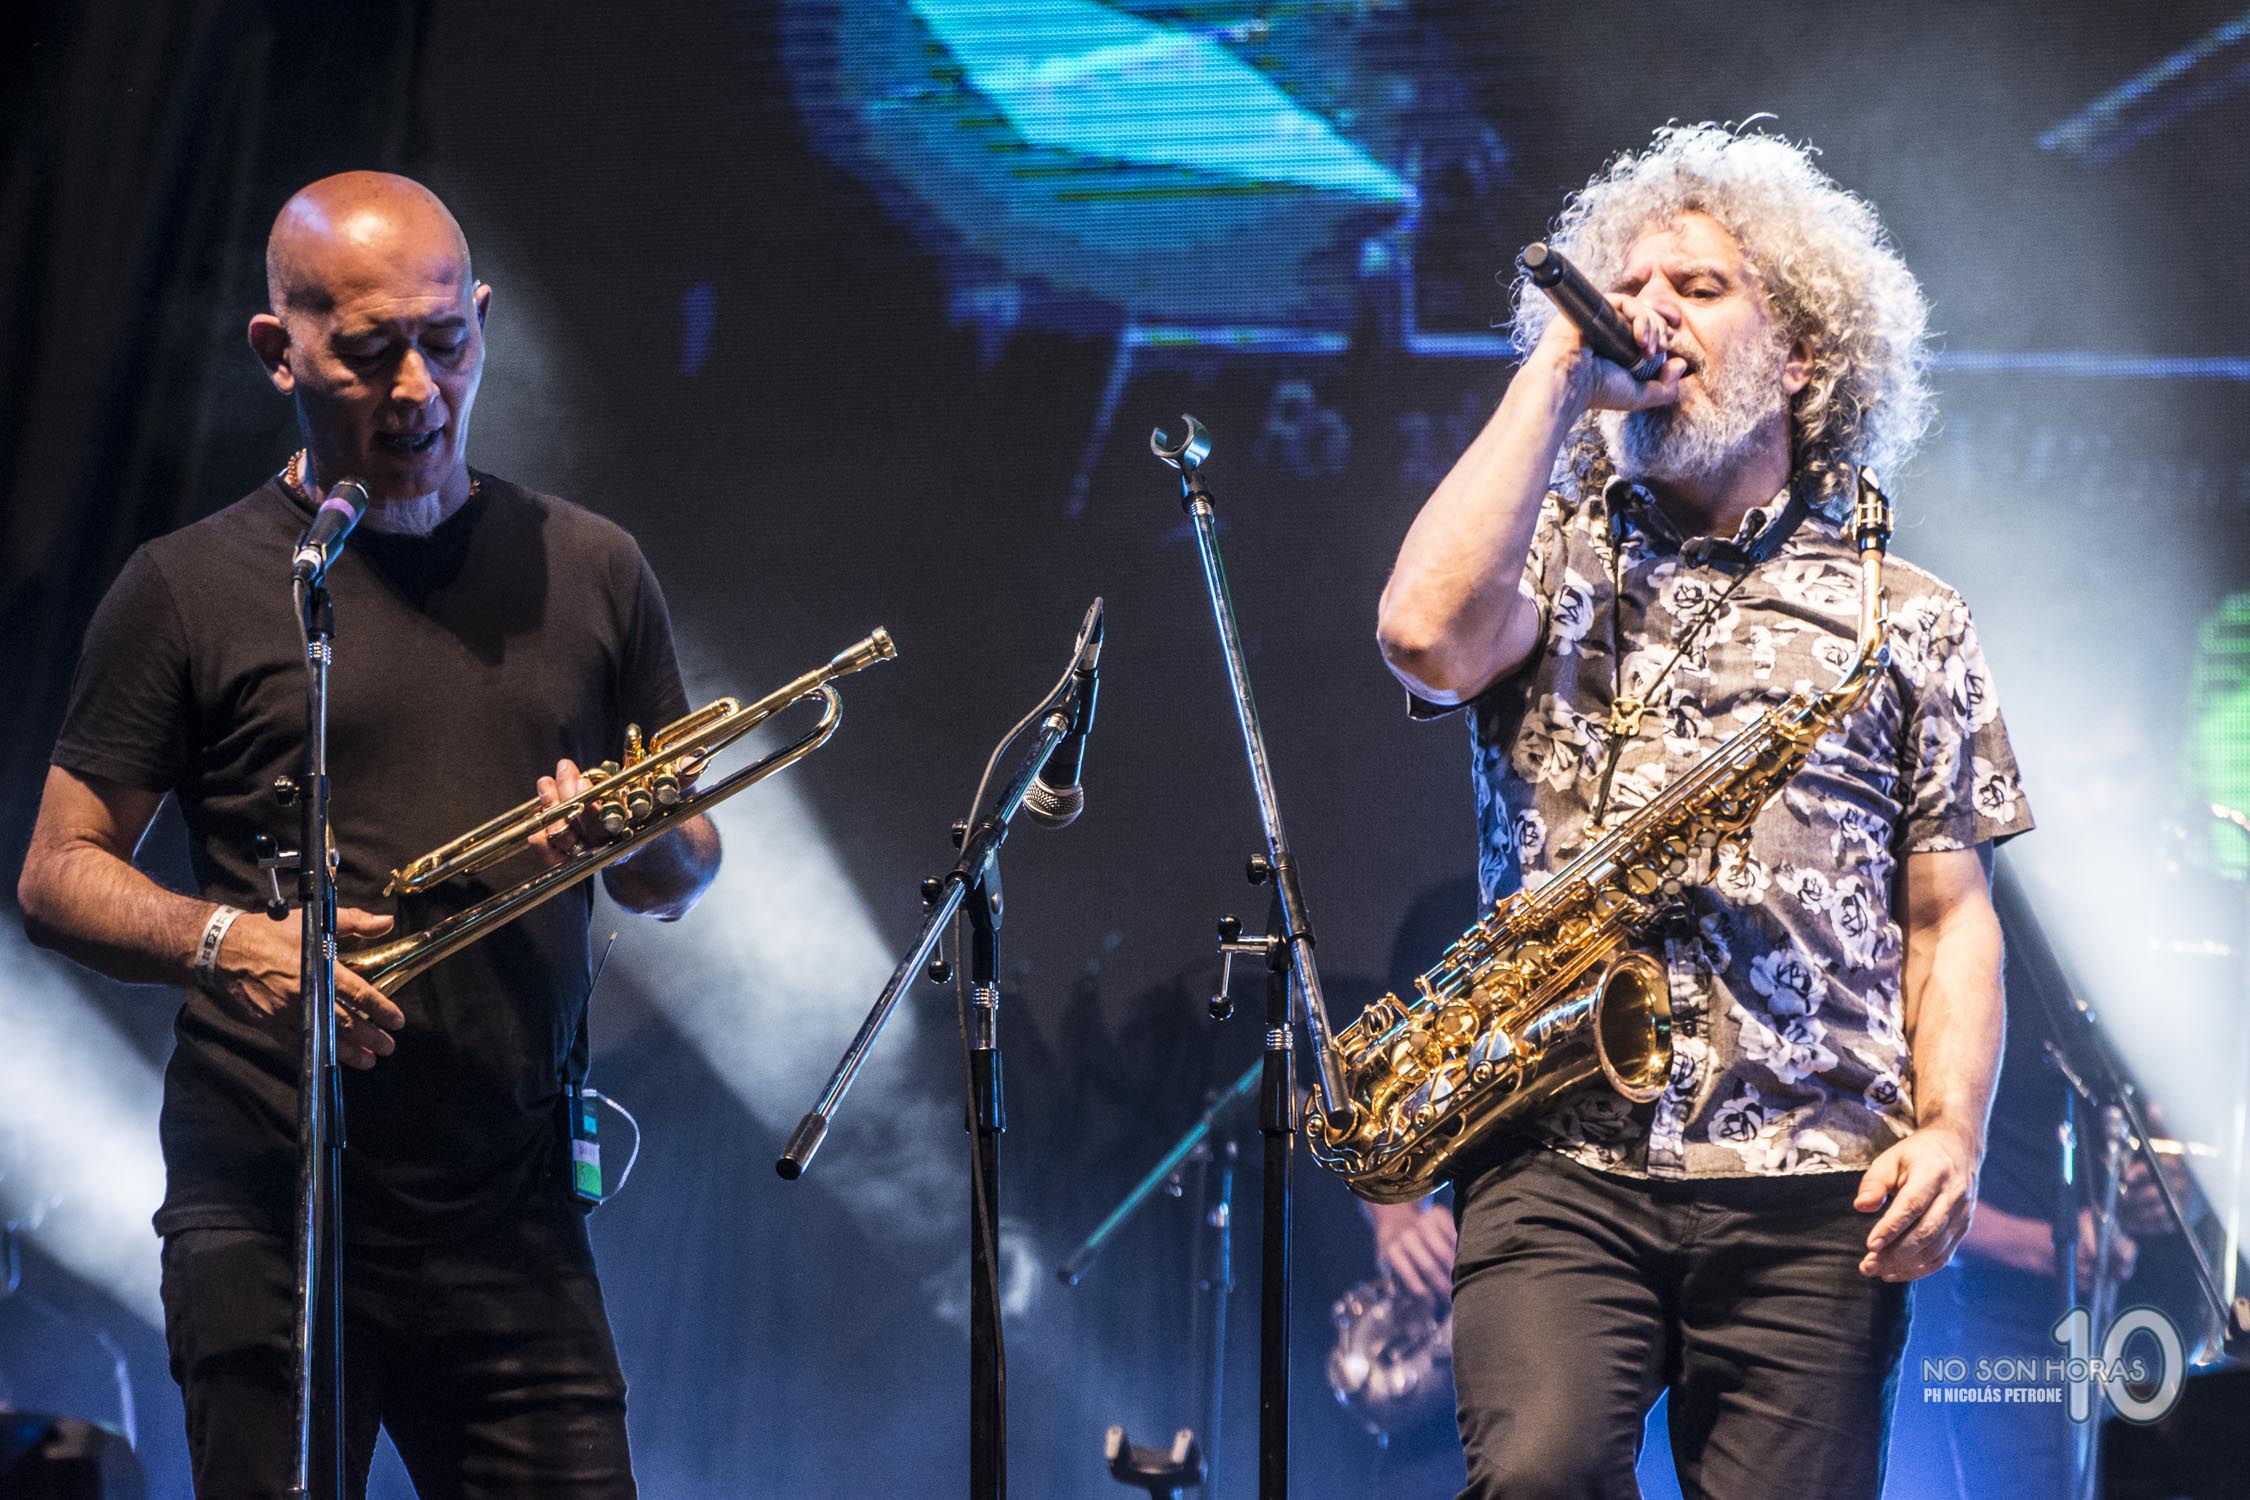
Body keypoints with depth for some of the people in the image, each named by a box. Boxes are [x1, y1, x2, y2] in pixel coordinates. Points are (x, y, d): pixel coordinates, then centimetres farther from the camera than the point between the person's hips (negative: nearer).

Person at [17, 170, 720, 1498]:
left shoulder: (589, 572, 13)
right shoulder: (191, 591, 4)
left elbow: (689, 877, 18)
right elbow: (59, 876, 3)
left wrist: (633, 842, -6)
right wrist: (224, 942, -17)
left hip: (515, 1224, 3)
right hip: (265, 1223, -2)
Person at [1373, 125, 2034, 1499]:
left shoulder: (1905, 613, 15)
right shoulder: (1554, 549, 15)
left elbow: (1949, 918, 12)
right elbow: (1432, 638, -10)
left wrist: (1952, 1134, -6)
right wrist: (1558, 373, -2)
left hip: (1811, 1183, 1)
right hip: (1558, 1155, -1)